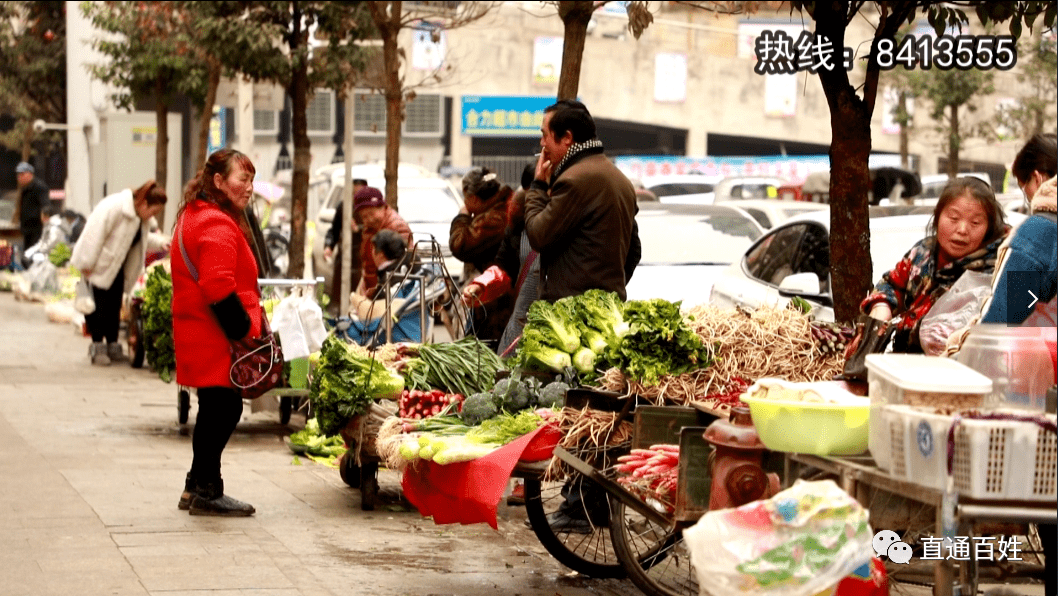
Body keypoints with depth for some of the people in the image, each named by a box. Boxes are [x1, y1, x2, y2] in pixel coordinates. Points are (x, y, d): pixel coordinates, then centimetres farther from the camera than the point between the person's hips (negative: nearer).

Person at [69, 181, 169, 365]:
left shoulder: (141, 217, 2)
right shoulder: (114, 207, -27)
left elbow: (143, 237, 18)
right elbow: (95, 234, -28)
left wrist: (160, 242, 0)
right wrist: (87, 264, -26)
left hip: (117, 267, 8)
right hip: (97, 265, -8)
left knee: (114, 306, 8)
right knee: (98, 306, -6)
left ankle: (113, 346, 15)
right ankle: (97, 347, 1)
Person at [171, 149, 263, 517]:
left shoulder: (194, 217, 19)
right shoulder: (218, 226, -17)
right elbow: (219, 289, -25)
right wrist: (246, 331, -17)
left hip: (199, 333, 11)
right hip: (217, 339, -11)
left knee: (216, 409, 16)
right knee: (224, 408, -5)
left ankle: (198, 488, 23)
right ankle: (206, 491, 0)